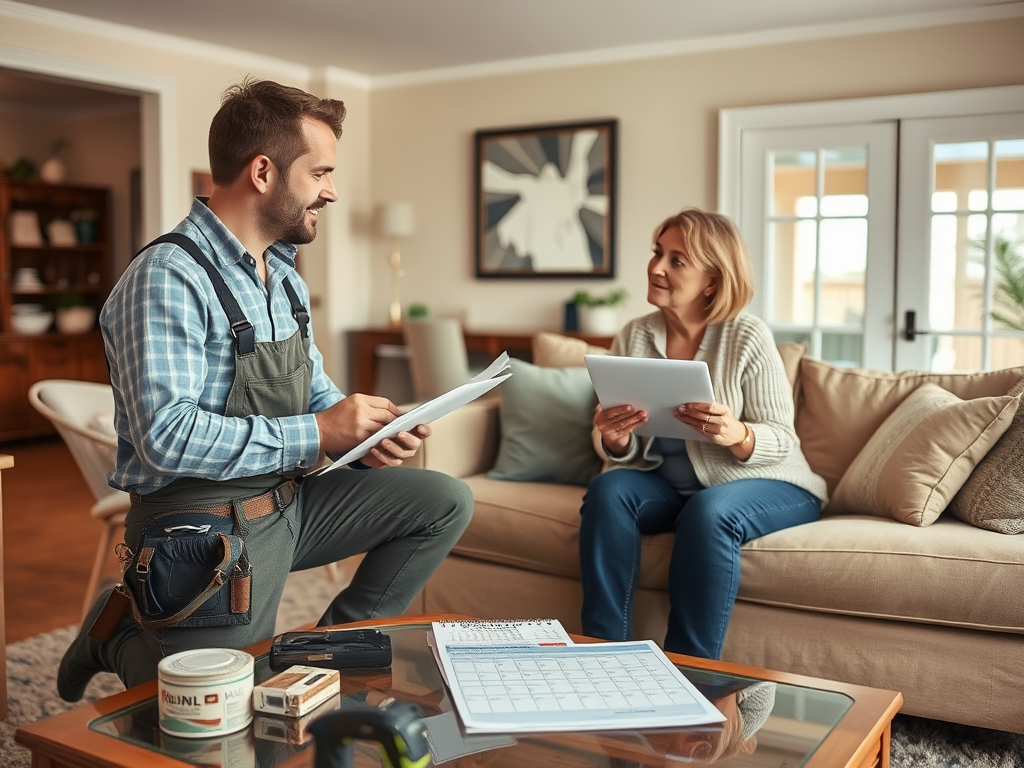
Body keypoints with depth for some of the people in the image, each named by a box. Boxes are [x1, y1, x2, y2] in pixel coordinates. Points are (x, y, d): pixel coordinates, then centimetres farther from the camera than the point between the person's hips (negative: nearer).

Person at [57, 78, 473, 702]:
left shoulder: (284, 274, 10)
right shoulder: (169, 277, -20)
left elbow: (314, 391, 18)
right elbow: (167, 438, -30)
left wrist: (367, 433, -5)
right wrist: (318, 433, -24)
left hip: (288, 498, 8)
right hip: (206, 525, -8)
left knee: (446, 502, 3)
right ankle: (124, 637, 22)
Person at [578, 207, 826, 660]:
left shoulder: (748, 338, -13)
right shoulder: (634, 337, -2)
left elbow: (781, 440, -12)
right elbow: (622, 451, 1)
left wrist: (735, 435, -34)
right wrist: (613, 441, -24)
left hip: (763, 485, -3)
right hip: (669, 485, 4)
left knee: (708, 512, -33)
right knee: (608, 491, -23)